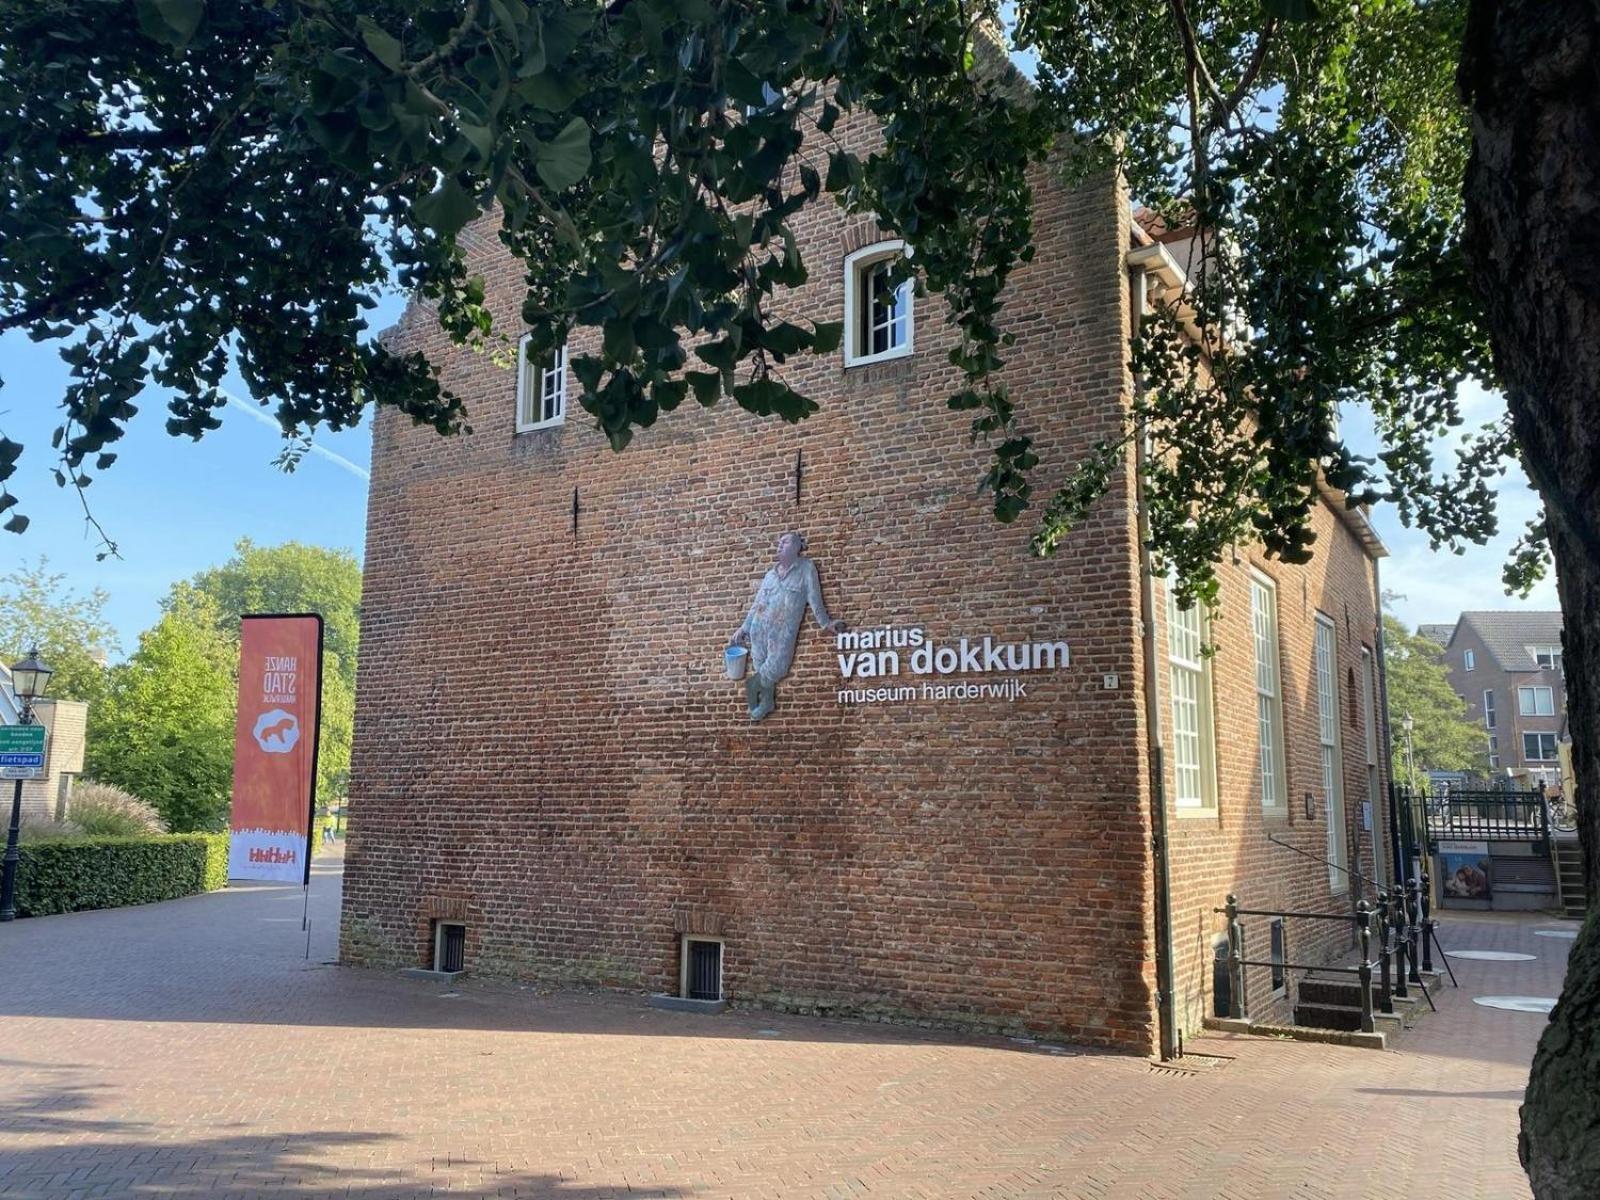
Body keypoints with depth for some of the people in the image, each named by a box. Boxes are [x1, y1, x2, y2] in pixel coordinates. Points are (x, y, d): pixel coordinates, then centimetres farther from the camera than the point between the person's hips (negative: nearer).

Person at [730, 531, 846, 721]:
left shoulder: (806, 568, 3)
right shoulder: (770, 574, 16)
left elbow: (814, 597, 2)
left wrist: (825, 622, 1)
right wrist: (744, 628, 14)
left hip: (783, 630, -4)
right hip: (760, 626, 4)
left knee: (776, 667, -11)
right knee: (761, 667, 3)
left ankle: (754, 683, 17)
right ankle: (767, 701, 22)